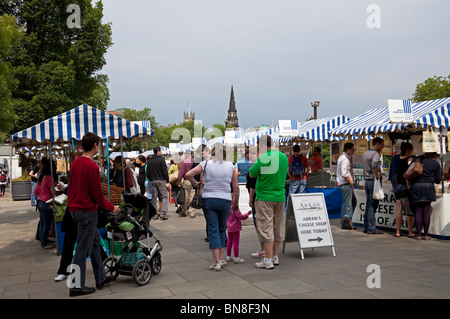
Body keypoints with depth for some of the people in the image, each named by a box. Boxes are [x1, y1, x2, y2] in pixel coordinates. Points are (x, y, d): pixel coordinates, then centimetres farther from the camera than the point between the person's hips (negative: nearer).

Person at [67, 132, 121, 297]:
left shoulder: (75, 163, 8)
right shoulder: (92, 166, -19)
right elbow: (97, 193, -17)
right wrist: (111, 208, -5)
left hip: (74, 208, 9)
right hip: (87, 210, -9)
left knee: (94, 240, 19)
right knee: (83, 248, 0)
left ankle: (101, 278, 27)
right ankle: (76, 286, 9)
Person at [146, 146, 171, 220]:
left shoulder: (150, 161, 11)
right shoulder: (161, 159, -6)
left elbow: (148, 173, 12)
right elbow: (165, 172, -10)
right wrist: (167, 182, -7)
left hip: (153, 181, 5)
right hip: (161, 180, -5)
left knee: (154, 197, 9)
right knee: (164, 196, -2)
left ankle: (154, 214, 9)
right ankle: (163, 213, -13)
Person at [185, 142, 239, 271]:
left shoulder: (206, 164, -3)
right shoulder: (230, 166, 2)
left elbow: (188, 175, -10)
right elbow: (236, 187, 3)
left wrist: (195, 183, 8)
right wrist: (236, 203, 14)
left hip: (209, 199, -1)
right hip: (225, 201, 1)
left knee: (213, 230, 1)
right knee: (222, 229, 16)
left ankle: (217, 262, -1)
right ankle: (221, 259, 18)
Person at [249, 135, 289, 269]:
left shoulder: (263, 158, -14)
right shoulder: (284, 157, 5)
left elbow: (251, 174, -7)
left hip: (265, 197, -6)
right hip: (280, 197, 6)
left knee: (266, 228, -3)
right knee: (278, 228, 13)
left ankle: (268, 260, -1)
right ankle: (275, 257, 23)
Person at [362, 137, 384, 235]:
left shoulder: (365, 153, 14)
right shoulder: (375, 154, -13)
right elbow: (374, 164, -32)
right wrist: (377, 175, -22)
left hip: (367, 181, 8)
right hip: (374, 181, -8)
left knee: (368, 205, 12)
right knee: (373, 206, -5)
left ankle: (366, 227, 15)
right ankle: (371, 228, -3)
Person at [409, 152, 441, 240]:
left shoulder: (418, 160, 8)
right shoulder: (436, 164, 5)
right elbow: (438, 180, 6)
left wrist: (411, 182, 16)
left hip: (416, 187, 1)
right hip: (428, 187, -1)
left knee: (418, 211, 4)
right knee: (426, 211, 5)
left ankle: (419, 234, 3)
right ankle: (426, 234, 6)